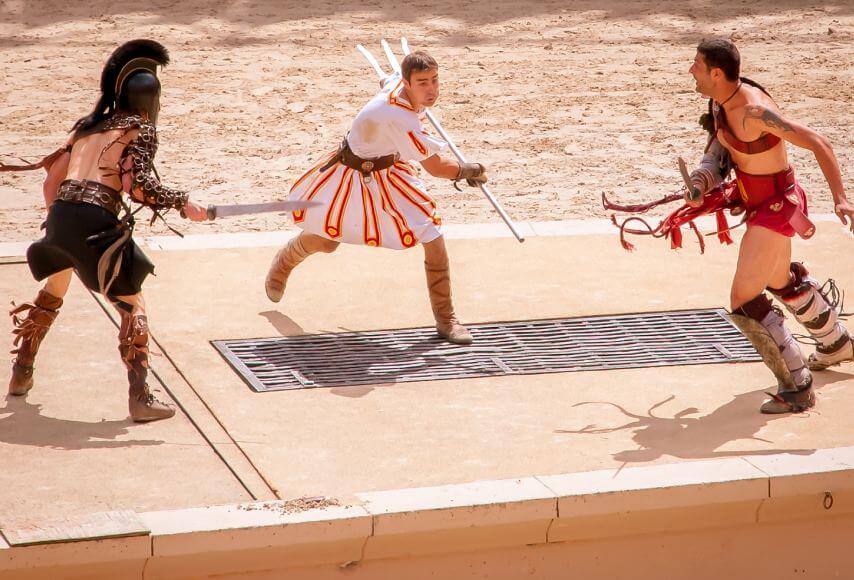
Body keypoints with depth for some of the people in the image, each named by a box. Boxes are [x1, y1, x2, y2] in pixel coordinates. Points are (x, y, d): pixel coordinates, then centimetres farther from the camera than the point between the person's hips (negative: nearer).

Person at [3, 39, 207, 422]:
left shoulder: (86, 126, 23)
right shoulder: (140, 129, 4)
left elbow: (52, 182, 22)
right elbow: (138, 185, -11)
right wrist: (182, 203, -3)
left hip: (59, 217, 6)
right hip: (96, 223, -6)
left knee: (51, 296, 30)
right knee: (132, 306, 4)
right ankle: (140, 398, -4)